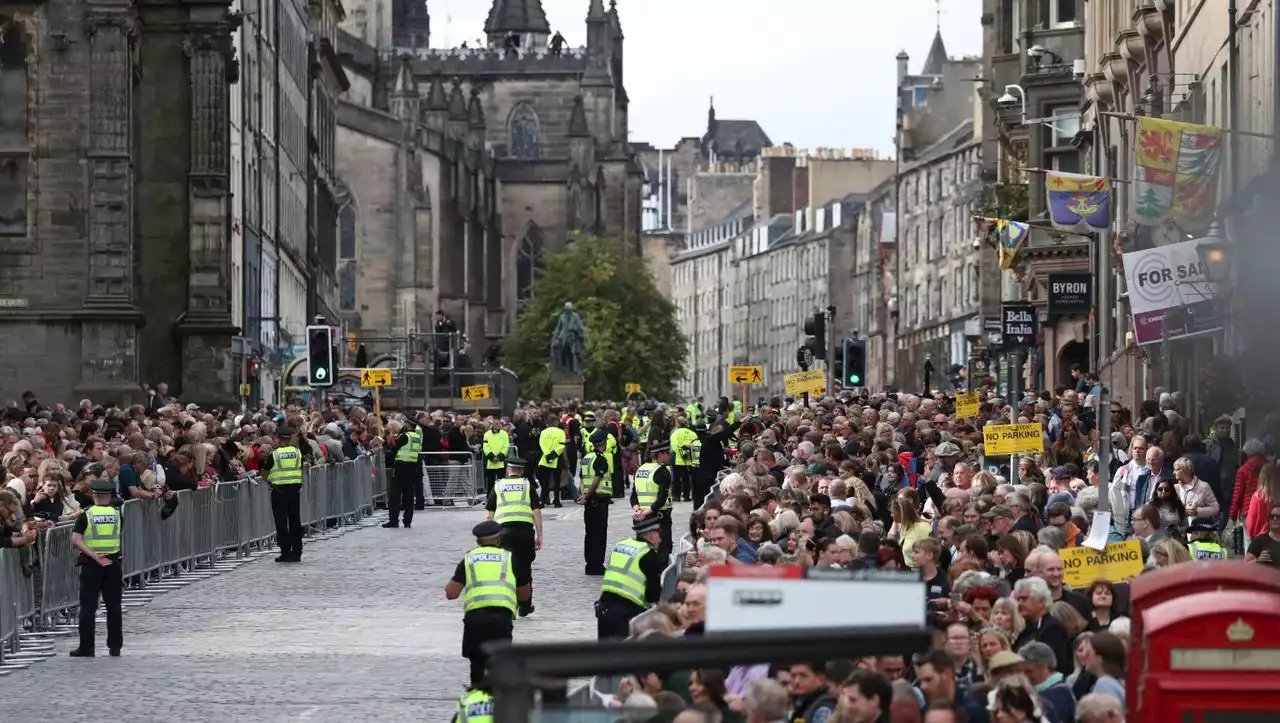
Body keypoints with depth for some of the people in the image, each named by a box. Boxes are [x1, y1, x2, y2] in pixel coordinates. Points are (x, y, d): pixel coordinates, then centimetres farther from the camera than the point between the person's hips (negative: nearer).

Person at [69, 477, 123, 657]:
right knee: (114, 607, 10)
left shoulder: (86, 515, -5)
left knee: (88, 607, 2)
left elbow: (75, 540, -16)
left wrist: (94, 555, -17)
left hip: (91, 563, -2)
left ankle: (87, 648, 0)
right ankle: (115, 647, 12)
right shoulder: (117, 514, 0)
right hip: (113, 563, 2)